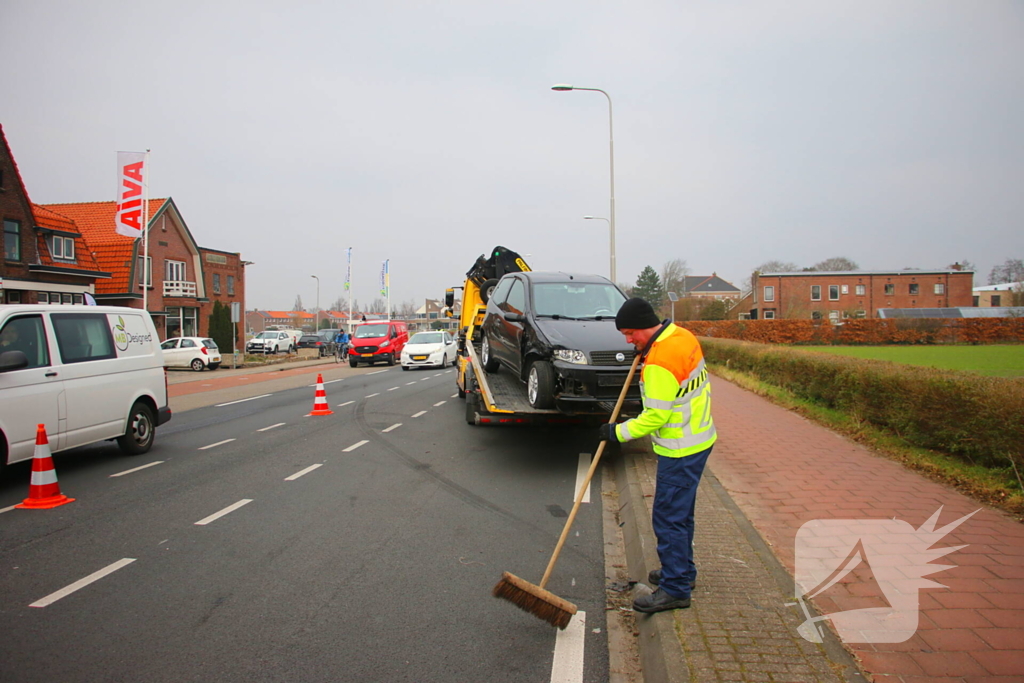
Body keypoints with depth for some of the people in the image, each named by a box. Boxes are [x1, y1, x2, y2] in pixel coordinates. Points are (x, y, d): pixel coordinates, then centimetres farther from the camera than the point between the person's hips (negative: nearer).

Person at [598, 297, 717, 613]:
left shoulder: (659, 363, -26)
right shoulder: (682, 335, 4)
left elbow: (656, 416, -24)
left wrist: (618, 431, -13)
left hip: (680, 450, -10)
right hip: (699, 438, 10)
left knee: (668, 517, -1)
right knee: (680, 512, 21)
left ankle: (675, 589, 8)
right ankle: (682, 570, 35)